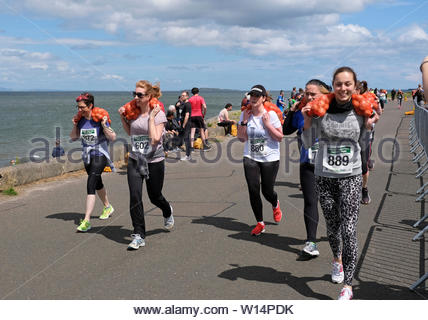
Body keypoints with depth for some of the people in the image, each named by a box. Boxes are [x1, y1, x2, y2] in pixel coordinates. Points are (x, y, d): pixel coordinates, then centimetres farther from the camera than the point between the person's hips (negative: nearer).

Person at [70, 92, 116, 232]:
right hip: (87, 156, 7)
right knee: (97, 184, 22)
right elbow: (73, 137, 10)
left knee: (90, 185, -17)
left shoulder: (100, 117, -14)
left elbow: (112, 138, -13)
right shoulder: (80, 119, 1)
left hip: (100, 155, -7)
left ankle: (86, 220, -19)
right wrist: (75, 125, -6)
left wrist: (104, 125, -25)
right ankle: (107, 207, 47)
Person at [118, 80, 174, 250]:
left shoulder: (158, 114, -11)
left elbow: (155, 138, -22)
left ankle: (168, 212, 48)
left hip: (154, 161, -3)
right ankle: (139, 235, 1)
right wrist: (122, 117, 6)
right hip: (135, 160, 4)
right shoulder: (133, 112, 3)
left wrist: (151, 117, -20)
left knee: (155, 197, 12)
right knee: (135, 197, -8)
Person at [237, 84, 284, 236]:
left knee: (267, 191, 1)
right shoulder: (245, 114, 2)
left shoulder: (271, 114, -8)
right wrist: (244, 122, -10)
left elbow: (280, 137, -8)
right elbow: (241, 138, 1)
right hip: (250, 158, 3)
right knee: (253, 190, -5)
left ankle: (275, 205, 40)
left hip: (270, 158, -2)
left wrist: (267, 124, -16)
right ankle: (260, 223, 11)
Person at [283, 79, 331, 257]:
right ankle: (311, 242, 0)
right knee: (310, 201, -2)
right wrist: (291, 112, 2)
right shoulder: (301, 112, 4)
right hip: (308, 164, 2)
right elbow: (286, 130, 15)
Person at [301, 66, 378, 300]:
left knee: (349, 230, -10)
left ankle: (348, 285, -5)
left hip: (351, 177, -1)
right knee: (332, 225, 15)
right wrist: (307, 122, -13)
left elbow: (362, 145, 10)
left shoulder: (360, 112, -1)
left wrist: (368, 127, -7)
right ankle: (337, 259, 47)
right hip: (325, 177, 1)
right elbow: (308, 143, 2)